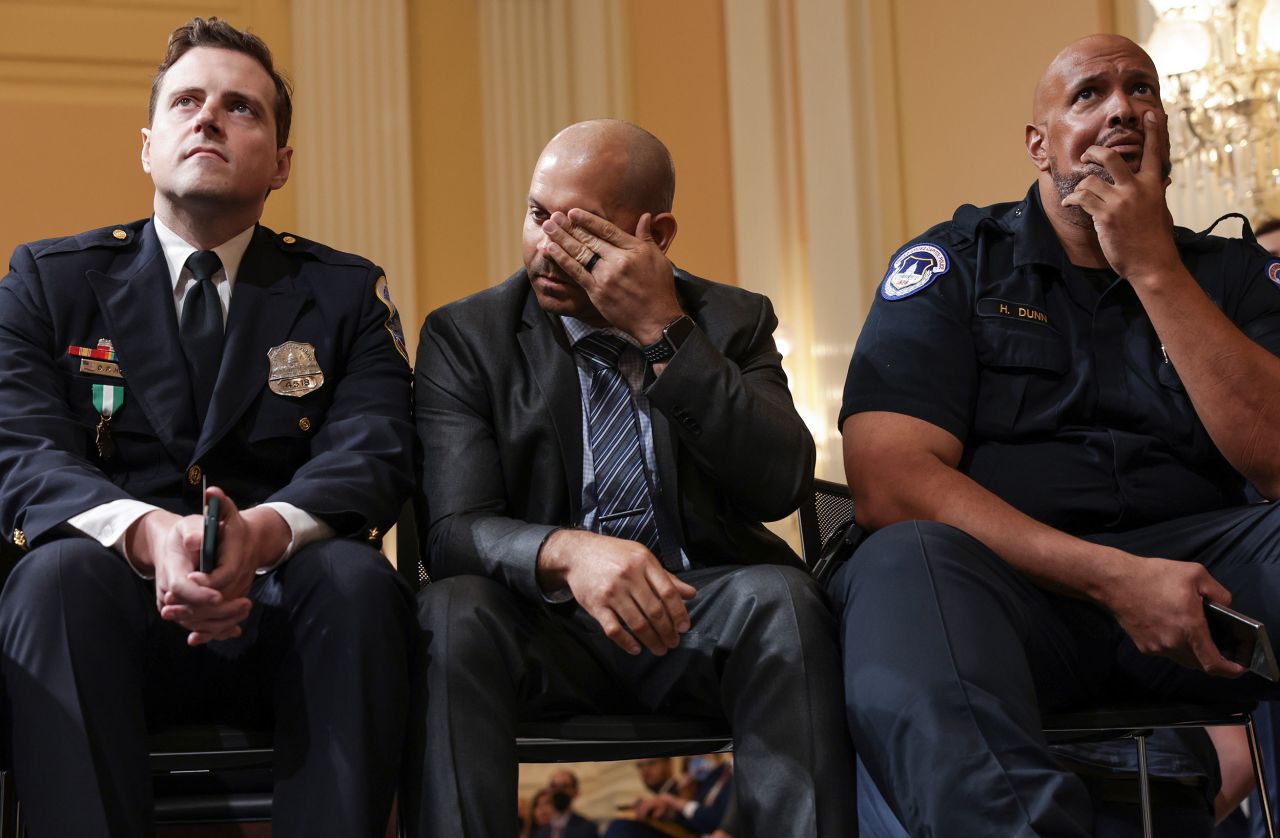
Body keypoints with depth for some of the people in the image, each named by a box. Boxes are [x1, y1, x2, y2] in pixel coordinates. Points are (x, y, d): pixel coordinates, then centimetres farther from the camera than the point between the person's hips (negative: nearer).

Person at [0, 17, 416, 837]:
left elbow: (374, 457, -5)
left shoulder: (347, 293, 11)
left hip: (286, 622, 1)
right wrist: (147, 534, -27)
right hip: (116, 620, 0)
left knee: (357, 575, -31)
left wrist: (266, 531, -29)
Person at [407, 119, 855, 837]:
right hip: (543, 620, 0)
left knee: (783, 599, -31)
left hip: (700, 615, 1)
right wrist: (565, 551, -32)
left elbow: (782, 485, -11)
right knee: (454, 611, -32)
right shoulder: (466, 337, 4)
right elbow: (454, 530, -9)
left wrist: (665, 333, -17)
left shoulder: (732, 322, 7)